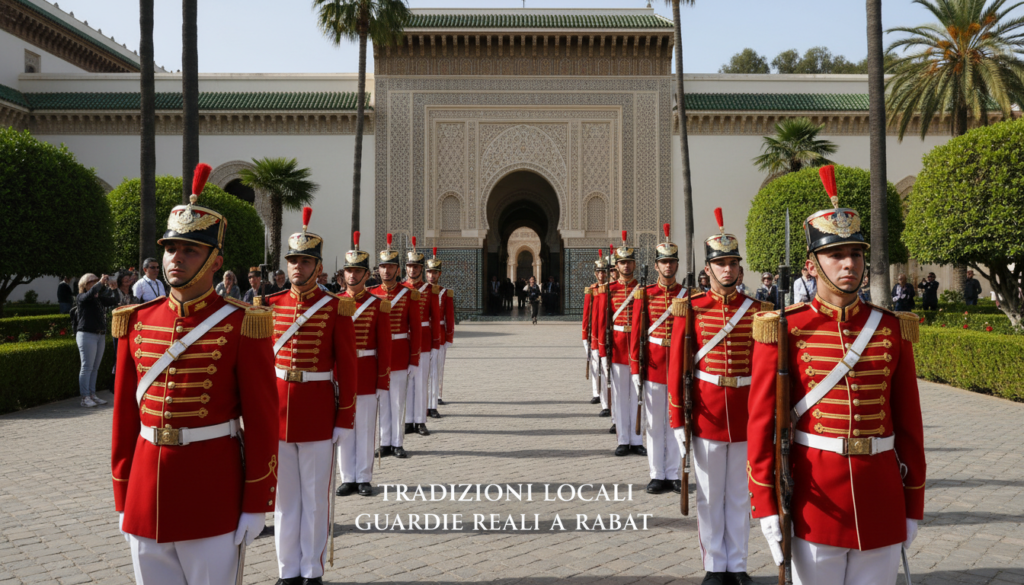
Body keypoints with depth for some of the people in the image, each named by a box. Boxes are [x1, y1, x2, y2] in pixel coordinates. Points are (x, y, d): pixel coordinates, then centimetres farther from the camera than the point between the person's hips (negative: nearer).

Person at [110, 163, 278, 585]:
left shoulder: (242, 326, -9)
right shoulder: (137, 322, 4)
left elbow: (262, 422, -8)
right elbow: (125, 417, 9)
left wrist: (256, 504, -7)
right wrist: (122, 499, 10)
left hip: (213, 499, -4)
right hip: (147, 499, 4)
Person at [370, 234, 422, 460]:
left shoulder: (409, 294, -2)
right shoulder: (371, 295, 4)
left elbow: (416, 330, -3)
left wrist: (414, 362, -6)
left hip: (400, 357, -2)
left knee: (398, 403, 4)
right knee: (382, 402, 8)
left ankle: (397, 443, 13)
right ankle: (385, 443, 16)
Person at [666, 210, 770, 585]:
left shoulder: (758, 311, 1)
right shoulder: (690, 309, -3)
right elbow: (676, 367, -3)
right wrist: (678, 420, -6)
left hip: (746, 412, 1)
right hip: (706, 411, -1)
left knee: (740, 494, 11)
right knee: (710, 495, 8)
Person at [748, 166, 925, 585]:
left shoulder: (892, 330, 2)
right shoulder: (784, 331, -6)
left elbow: (909, 424, 6)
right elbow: (762, 422, -6)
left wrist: (914, 506, 8)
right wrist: (766, 506, -9)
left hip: (882, 501, 3)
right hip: (816, 501, -3)